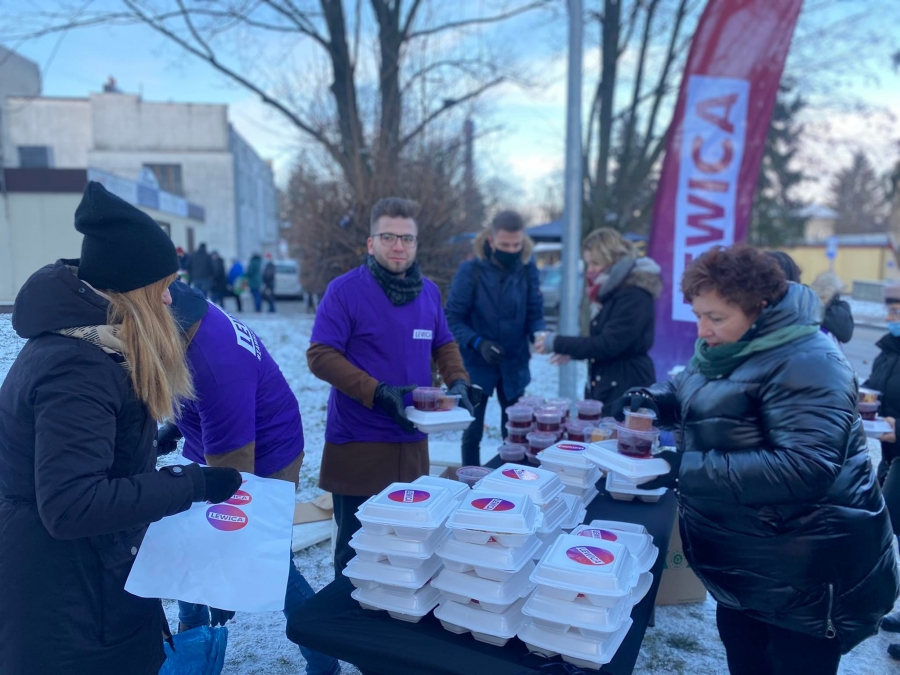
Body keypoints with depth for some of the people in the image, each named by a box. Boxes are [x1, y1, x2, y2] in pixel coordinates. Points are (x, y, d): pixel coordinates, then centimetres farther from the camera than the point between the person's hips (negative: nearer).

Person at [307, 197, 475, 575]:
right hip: (358, 443, -5)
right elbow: (320, 355, -14)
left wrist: (457, 381, -2)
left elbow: (444, 345, 18)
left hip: (412, 442, 5)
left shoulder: (428, 291, 7)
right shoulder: (345, 290, -10)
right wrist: (378, 393, -24)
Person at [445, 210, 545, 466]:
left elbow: (535, 314, -2)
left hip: (514, 365, 3)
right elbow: (452, 319, -11)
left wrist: (539, 335, -24)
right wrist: (478, 343, -25)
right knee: (473, 430, 10)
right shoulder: (470, 271, -15)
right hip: (477, 365, -2)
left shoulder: (527, 269, -7)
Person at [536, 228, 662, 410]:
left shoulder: (634, 295, -17)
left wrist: (557, 343, -15)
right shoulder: (612, 289, 12)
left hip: (627, 390, -9)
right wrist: (572, 350, 2)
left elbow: (607, 345, -22)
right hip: (604, 387, 9)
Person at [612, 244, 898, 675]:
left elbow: (806, 468, -35)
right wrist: (653, 400, -6)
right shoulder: (727, 348, 2)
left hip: (807, 572, -8)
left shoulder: (805, 364, -26)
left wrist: (689, 469, -35)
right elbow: (692, 396, 18)